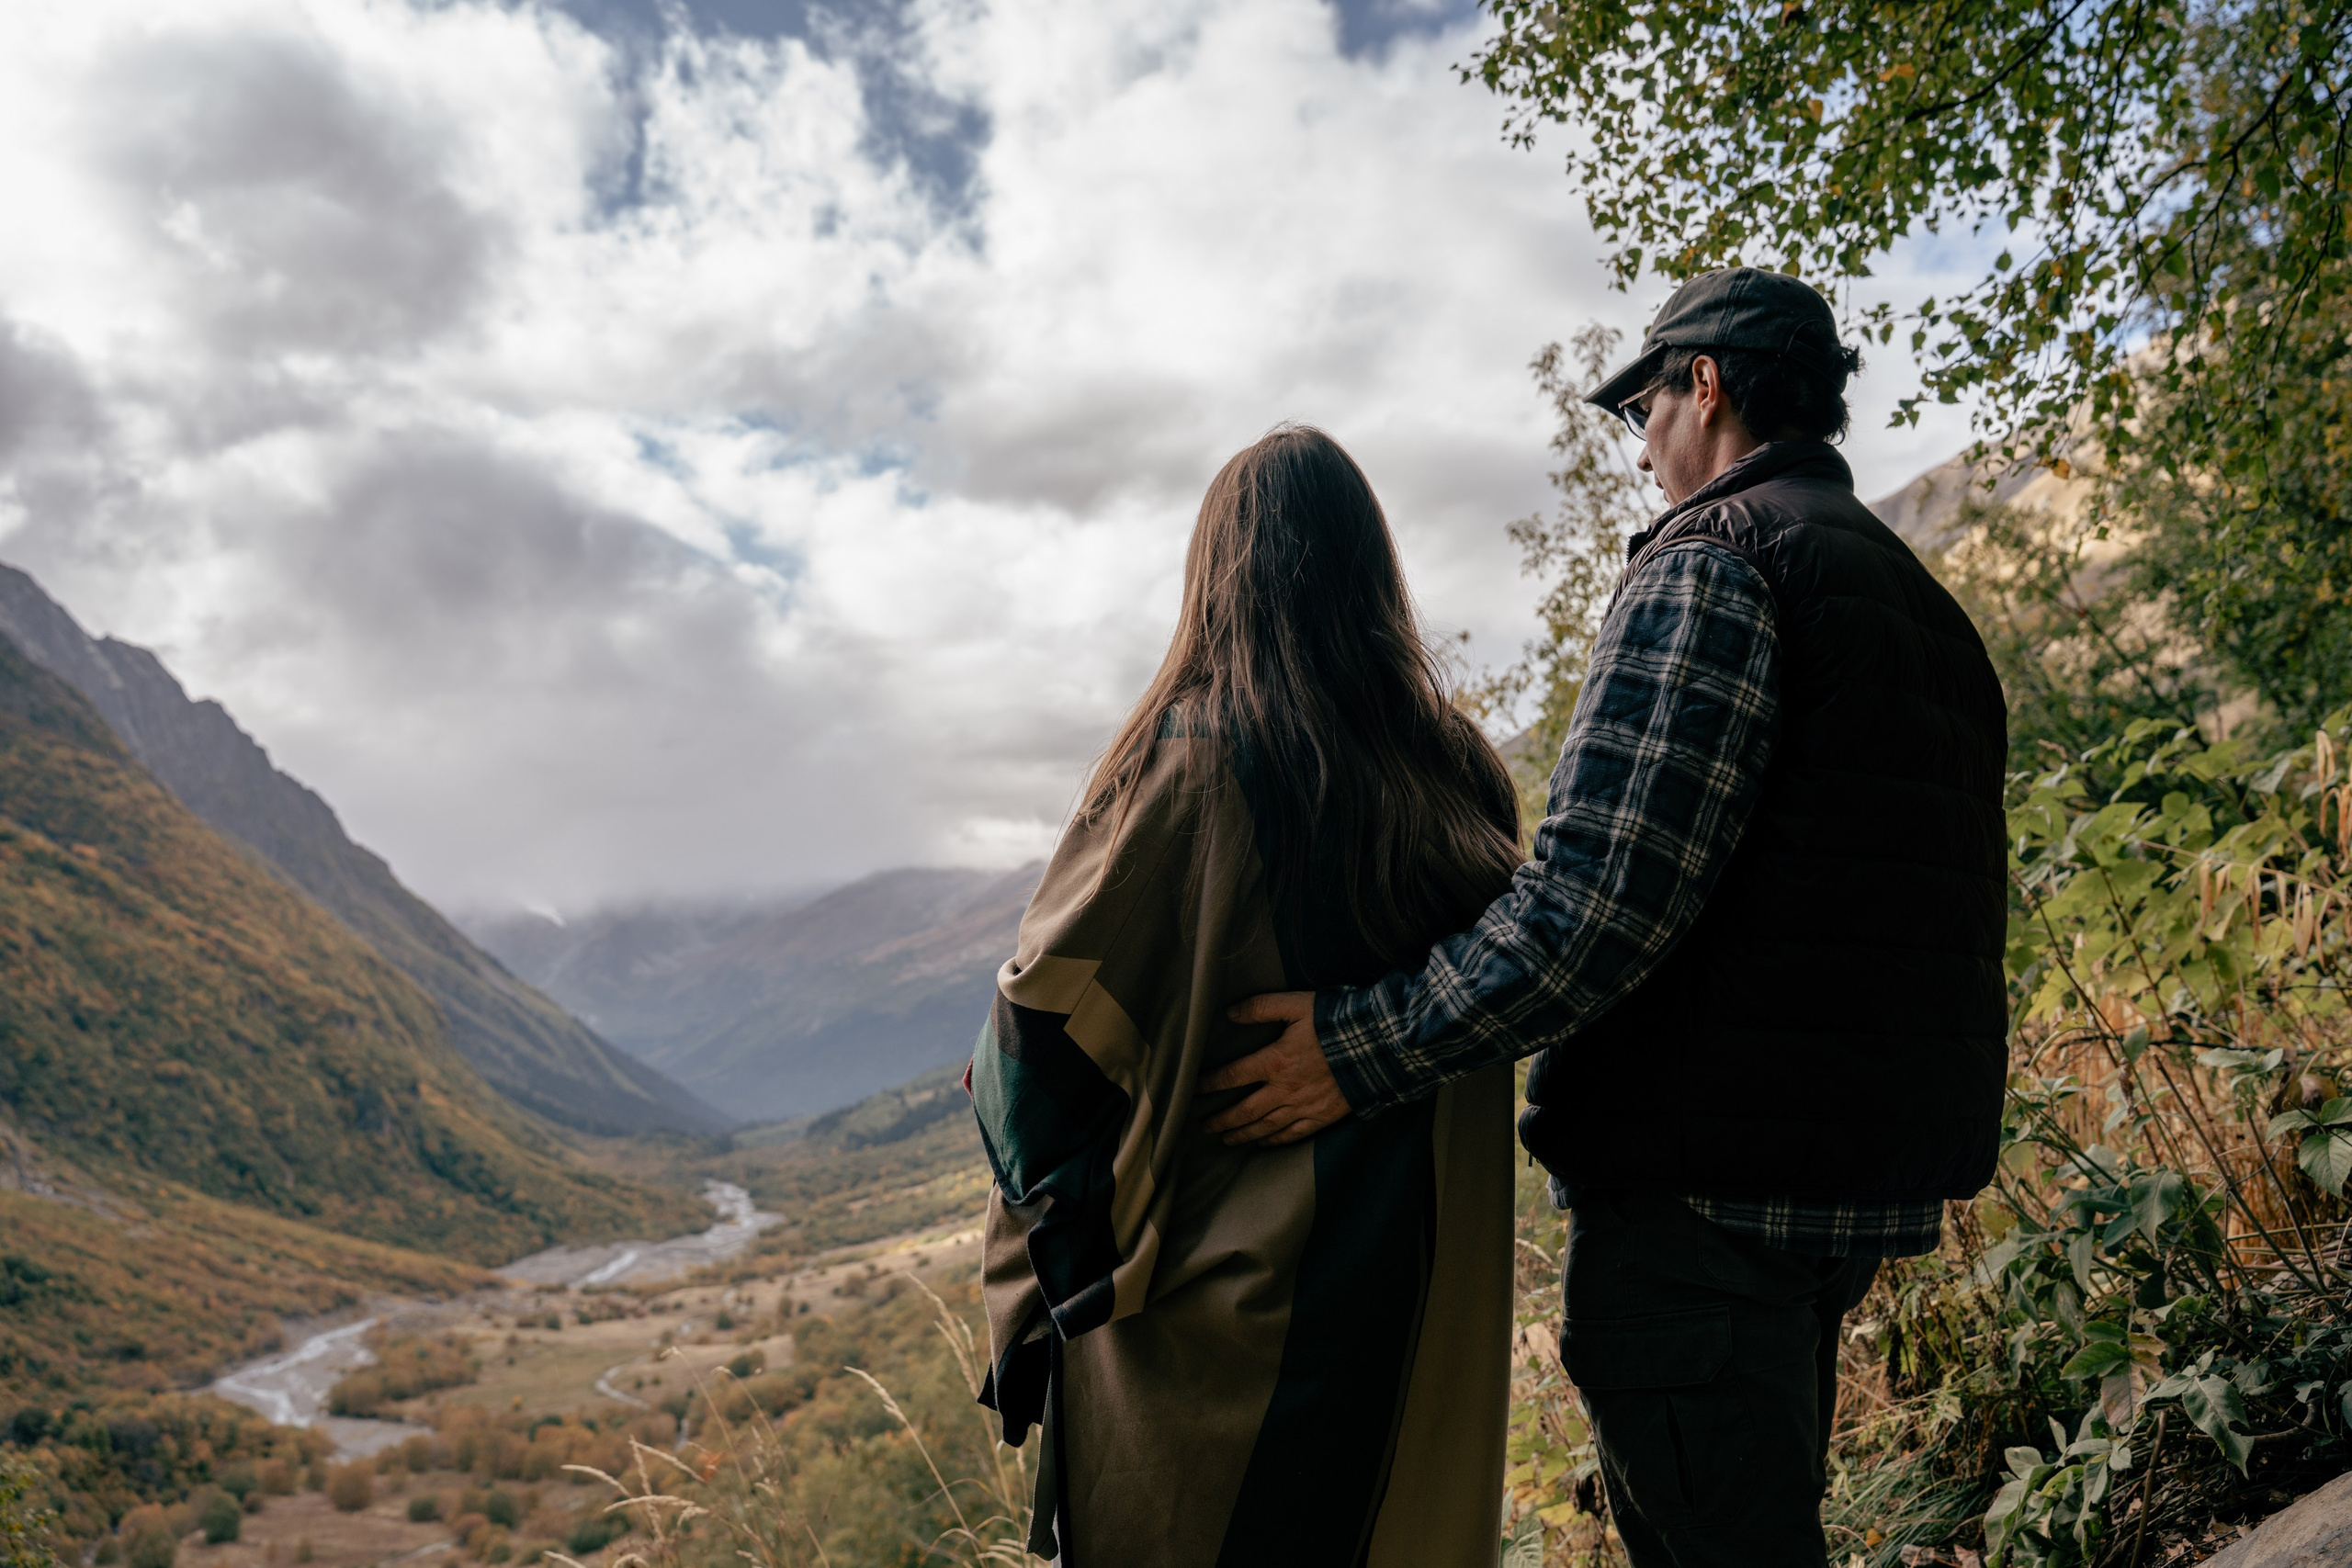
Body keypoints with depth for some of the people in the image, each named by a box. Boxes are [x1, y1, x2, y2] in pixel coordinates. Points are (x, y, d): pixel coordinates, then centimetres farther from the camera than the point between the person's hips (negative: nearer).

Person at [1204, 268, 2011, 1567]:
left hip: (1709, 1184, -10)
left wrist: (1366, 1050, -22)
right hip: (1869, 1185, 10)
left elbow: (1601, 895, -24)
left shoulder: (1710, 561, -12)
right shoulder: (1927, 606, 19)